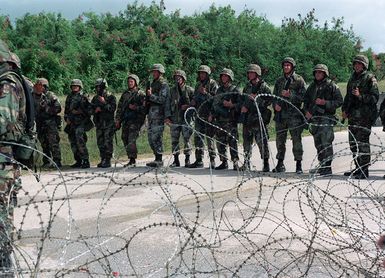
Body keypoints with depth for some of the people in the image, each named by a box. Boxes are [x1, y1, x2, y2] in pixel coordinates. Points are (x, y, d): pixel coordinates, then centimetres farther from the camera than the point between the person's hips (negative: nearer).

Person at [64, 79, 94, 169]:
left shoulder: (84, 97, -4)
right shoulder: (69, 97, 16)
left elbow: (90, 110, -9)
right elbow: (66, 110, 24)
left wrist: (79, 111, -13)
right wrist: (66, 118, 9)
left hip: (81, 123, -7)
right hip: (72, 123, 7)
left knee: (80, 141, -16)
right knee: (73, 143, 8)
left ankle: (86, 161, -11)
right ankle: (78, 161, 17)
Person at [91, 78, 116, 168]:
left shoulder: (111, 97, -2)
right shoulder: (95, 98, 15)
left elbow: (113, 108, -13)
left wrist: (104, 103, -19)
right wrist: (96, 109, -4)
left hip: (108, 123, -6)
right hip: (99, 123, 6)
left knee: (108, 142, -8)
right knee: (100, 143, 8)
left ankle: (108, 161, -5)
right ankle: (103, 160, 16)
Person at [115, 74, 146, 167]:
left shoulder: (140, 94, 0)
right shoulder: (125, 94, 18)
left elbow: (145, 107, -8)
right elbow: (119, 108, 20)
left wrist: (135, 108, -17)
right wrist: (118, 120, 13)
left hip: (135, 120, -7)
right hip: (125, 120, 7)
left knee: (131, 140, -16)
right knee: (125, 140, 6)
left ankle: (133, 160, -13)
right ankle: (131, 159, 14)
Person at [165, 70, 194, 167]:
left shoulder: (189, 90, 3)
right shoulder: (172, 90, 12)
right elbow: (168, 103, 11)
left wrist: (188, 106, -11)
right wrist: (168, 116, 2)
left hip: (186, 118, -3)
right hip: (174, 118, 3)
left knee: (186, 139, -5)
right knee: (174, 139, 4)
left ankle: (187, 159, 3)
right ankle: (176, 160, 12)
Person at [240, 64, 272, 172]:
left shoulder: (264, 86, 0)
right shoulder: (247, 86, 18)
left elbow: (269, 100, -7)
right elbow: (242, 99, 25)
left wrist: (256, 98, -16)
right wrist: (242, 106, 5)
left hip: (259, 117, -6)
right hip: (247, 117, 6)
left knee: (262, 141, -8)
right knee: (247, 141, 8)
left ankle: (266, 163, -2)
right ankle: (246, 163, 16)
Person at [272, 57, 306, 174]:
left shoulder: (299, 80, 0)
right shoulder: (279, 81, 16)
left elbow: (304, 96, -7)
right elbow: (274, 96, 19)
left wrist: (290, 95, -16)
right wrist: (275, 104, -1)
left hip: (294, 115, -5)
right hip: (280, 114, 5)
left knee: (296, 140, -5)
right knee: (280, 140, 8)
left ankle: (299, 164, 1)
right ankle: (280, 164, 17)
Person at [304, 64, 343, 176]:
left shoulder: (332, 86, -2)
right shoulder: (312, 86, 16)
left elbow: (339, 101, -6)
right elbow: (306, 100, 21)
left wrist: (324, 103, -17)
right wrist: (307, 111, 3)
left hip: (326, 117, -6)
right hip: (314, 117, 6)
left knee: (326, 143, -11)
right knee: (318, 144, 11)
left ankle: (327, 168, -8)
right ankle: (322, 165, 20)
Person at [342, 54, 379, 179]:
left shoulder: (370, 78, -4)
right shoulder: (352, 79, 18)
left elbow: (375, 98, -9)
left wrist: (360, 96, -21)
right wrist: (344, 109, 14)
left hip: (365, 116, -7)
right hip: (353, 116, 7)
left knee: (362, 142, -9)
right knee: (353, 143, 10)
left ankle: (364, 170, -5)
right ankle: (358, 168, 21)